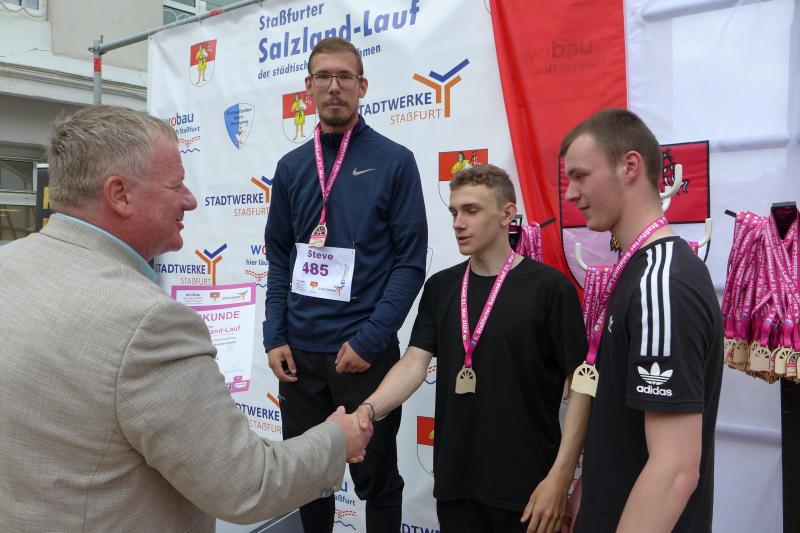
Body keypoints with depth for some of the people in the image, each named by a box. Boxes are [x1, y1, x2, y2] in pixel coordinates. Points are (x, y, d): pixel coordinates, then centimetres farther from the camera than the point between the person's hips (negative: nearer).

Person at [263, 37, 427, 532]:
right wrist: (275, 338, 1)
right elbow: (279, 258, 11)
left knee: (376, 477, 11)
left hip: (366, 352, -3)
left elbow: (410, 262, -7)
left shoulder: (394, 161, -4)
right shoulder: (291, 166, 8)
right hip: (299, 352, 4)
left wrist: (369, 340, -14)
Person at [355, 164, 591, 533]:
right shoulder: (440, 287, 5)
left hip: (526, 485, -4)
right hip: (454, 480, 4)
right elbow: (414, 363, -1)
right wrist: (369, 409, -19)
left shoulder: (549, 288, -10)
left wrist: (560, 476, -14)